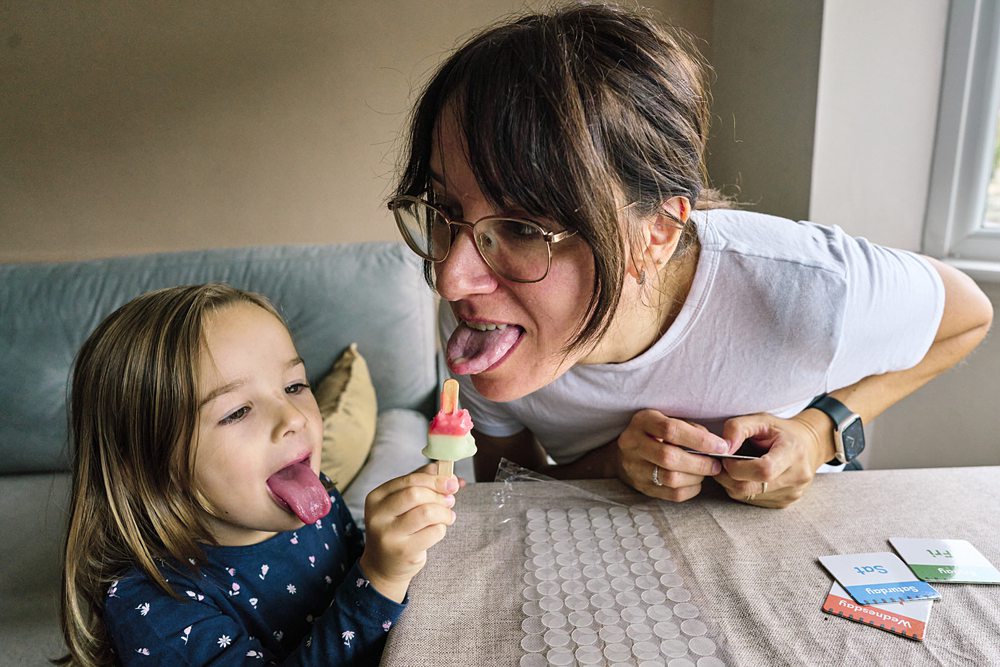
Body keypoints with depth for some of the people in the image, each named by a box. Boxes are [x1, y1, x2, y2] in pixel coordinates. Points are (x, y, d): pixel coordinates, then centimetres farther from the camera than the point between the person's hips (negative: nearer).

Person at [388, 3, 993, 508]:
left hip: (787, 514, 1)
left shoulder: (811, 297, -32)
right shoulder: (476, 317, -24)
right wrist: (612, 463, -28)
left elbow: (969, 318, -8)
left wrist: (822, 430, -23)